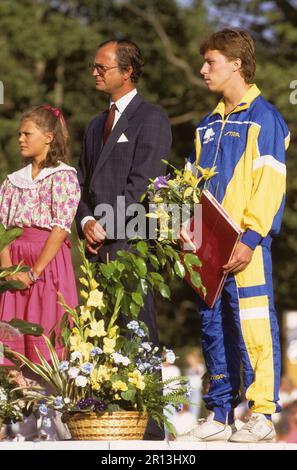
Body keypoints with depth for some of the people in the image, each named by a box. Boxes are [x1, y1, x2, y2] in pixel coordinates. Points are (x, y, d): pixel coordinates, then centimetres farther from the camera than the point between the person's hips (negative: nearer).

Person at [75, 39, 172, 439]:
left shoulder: (151, 119, -1)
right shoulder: (95, 126, 24)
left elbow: (142, 183, -9)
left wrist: (108, 227, -11)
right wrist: (86, 221, 1)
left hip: (132, 242, -7)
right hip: (99, 247, 7)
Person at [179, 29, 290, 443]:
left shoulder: (263, 118, -4)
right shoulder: (208, 126, 19)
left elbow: (271, 186, -11)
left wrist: (251, 239, -19)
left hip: (244, 246, -8)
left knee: (253, 327, -8)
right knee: (213, 328, 8)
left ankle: (263, 415, -5)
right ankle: (220, 414, 13)